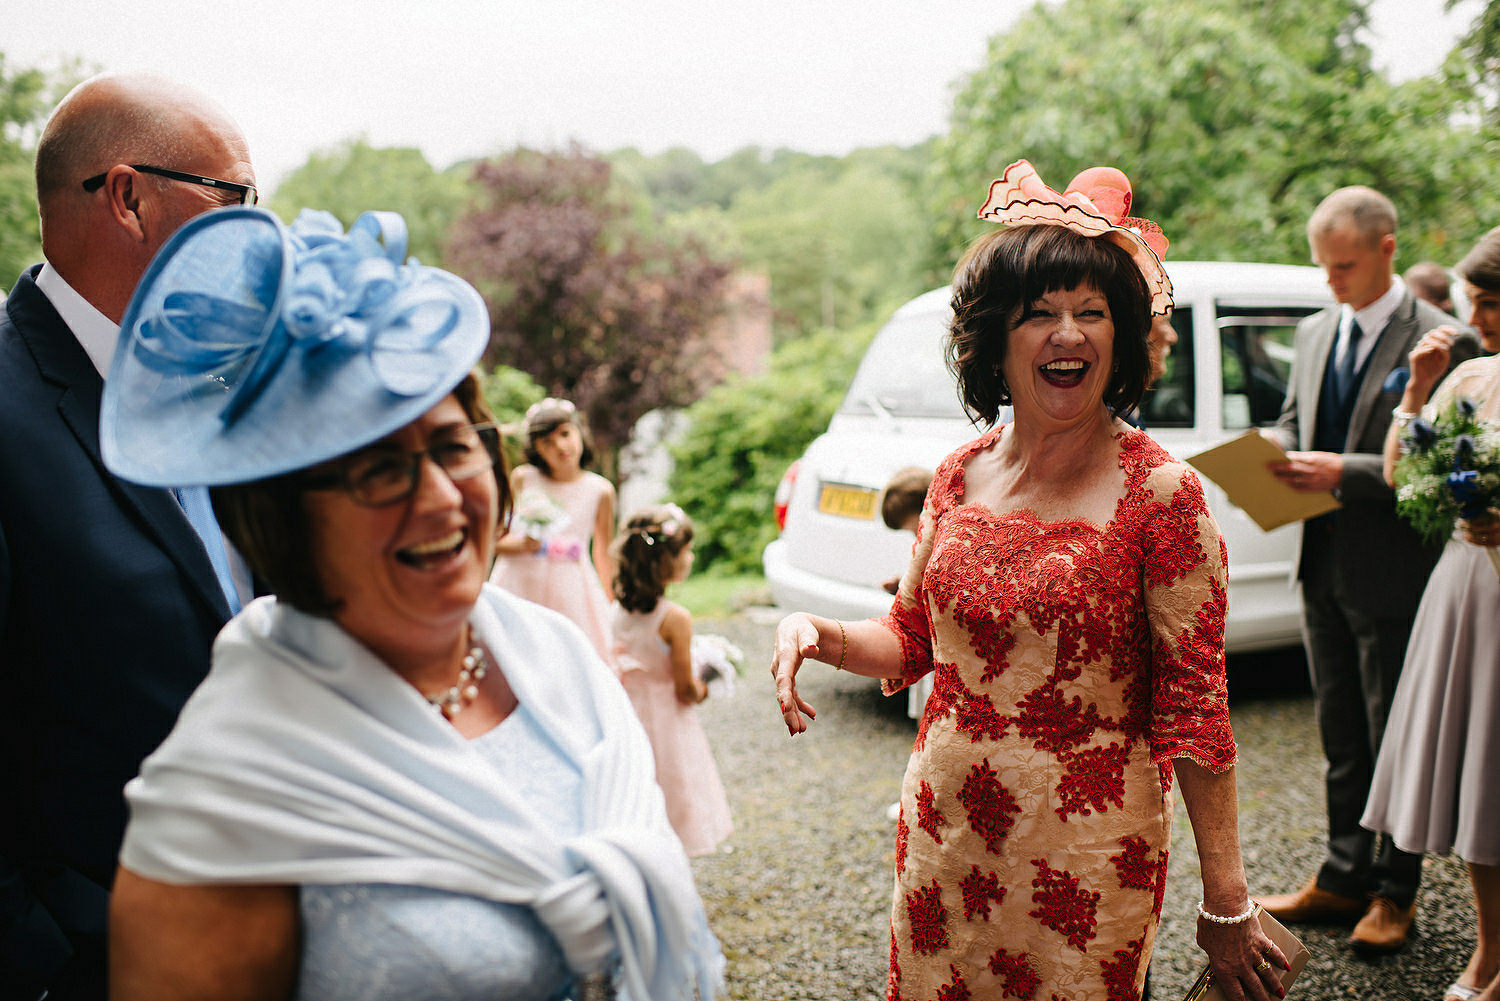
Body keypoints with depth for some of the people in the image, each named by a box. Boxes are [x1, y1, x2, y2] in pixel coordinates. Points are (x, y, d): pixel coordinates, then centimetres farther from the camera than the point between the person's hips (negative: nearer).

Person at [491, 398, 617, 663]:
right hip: (520, 585, 1)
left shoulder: (600, 490, 3)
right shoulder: (522, 478, 4)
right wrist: (521, 544, -11)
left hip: (571, 590, 0)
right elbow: (494, 540, 10)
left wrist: (614, 608, 13)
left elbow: (603, 555, 13)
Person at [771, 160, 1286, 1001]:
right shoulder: (961, 476, 1)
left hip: (1088, 853, -4)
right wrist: (820, 633, -8)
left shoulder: (1159, 492, -12)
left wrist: (1227, 902, -10)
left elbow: (1197, 706, -11)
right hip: (945, 832, 4)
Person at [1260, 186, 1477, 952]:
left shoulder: (1442, 341, -11)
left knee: (1396, 738, 8)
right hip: (1325, 566, 6)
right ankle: (1344, 876, 29)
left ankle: (1395, 891, 24)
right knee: (1341, 736, 16)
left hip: (1393, 573, -6)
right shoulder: (1313, 333, 10)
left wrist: (1343, 473, -26)